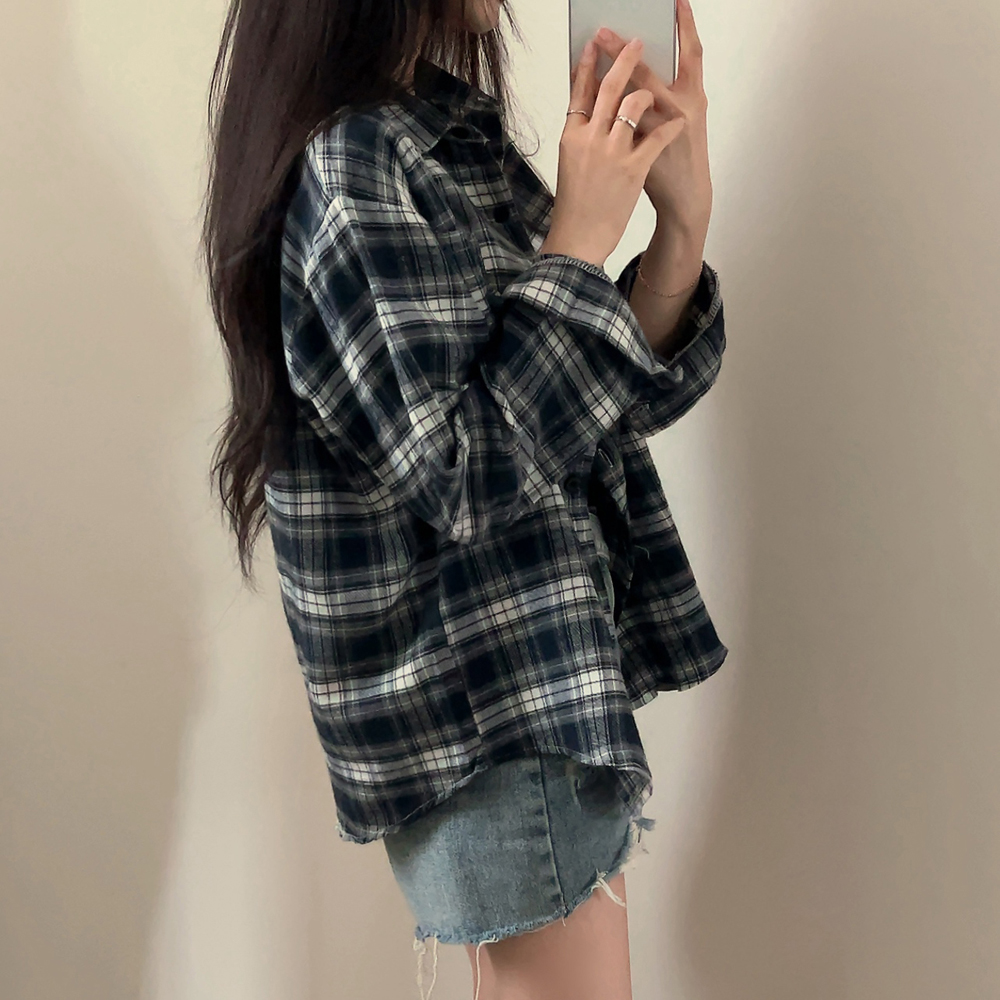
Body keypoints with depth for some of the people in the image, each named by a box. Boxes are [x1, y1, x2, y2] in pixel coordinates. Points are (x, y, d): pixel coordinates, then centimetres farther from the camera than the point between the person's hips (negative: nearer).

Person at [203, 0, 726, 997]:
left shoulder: (459, 138, 9)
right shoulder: (348, 167, -16)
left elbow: (624, 394, 7)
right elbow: (465, 469, -23)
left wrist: (682, 219, -8)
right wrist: (578, 239, -18)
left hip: (556, 663, 9)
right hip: (481, 709, -8)